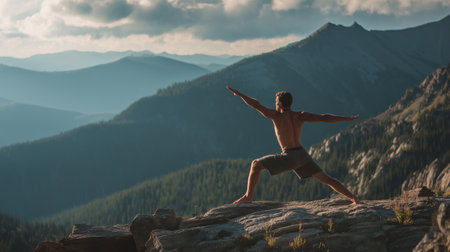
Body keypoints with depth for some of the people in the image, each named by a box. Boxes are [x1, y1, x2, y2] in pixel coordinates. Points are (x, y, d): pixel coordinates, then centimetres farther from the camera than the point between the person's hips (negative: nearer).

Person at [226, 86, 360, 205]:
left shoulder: (277, 115, -6)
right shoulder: (300, 116, 7)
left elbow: (256, 105, -7)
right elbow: (324, 117, 2)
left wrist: (239, 94, 5)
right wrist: (347, 118, 8)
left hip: (289, 157, -6)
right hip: (303, 155, 6)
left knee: (256, 164, 2)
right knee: (325, 179, 15)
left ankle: (248, 196, -4)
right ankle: (353, 198, 11)